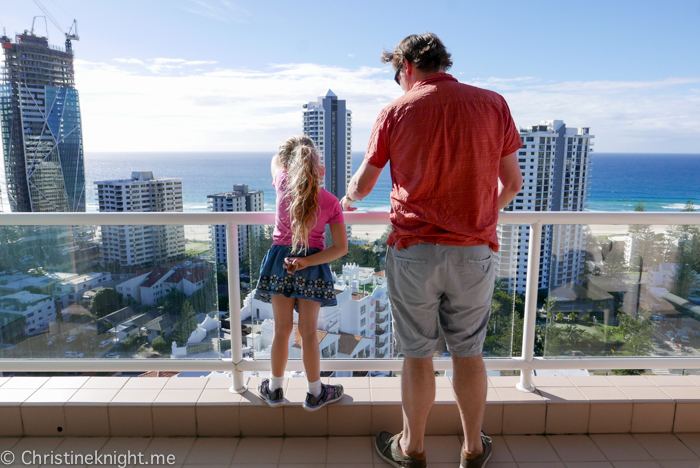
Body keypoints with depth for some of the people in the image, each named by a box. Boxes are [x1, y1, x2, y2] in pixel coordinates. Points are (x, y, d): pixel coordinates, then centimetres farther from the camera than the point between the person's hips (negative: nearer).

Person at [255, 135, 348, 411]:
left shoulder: (283, 183, -6)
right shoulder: (330, 202, -6)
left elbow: (276, 160, 19)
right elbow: (341, 247, -10)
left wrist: (312, 171, 19)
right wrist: (306, 261, -15)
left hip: (280, 260, 1)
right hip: (311, 266, -1)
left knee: (282, 329, 12)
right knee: (308, 331, 9)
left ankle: (275, 389, 28)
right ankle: (315, 393, 23)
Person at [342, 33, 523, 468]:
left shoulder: (395, 111, 0)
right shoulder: (493, 104, 3)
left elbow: (362, 184, 6)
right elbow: (513, 182, 7)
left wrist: (348, 199, 29)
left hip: (413, 251, -1)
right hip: (474, 252, 2)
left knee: (418, 356, 11)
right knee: (469, 354, 15)